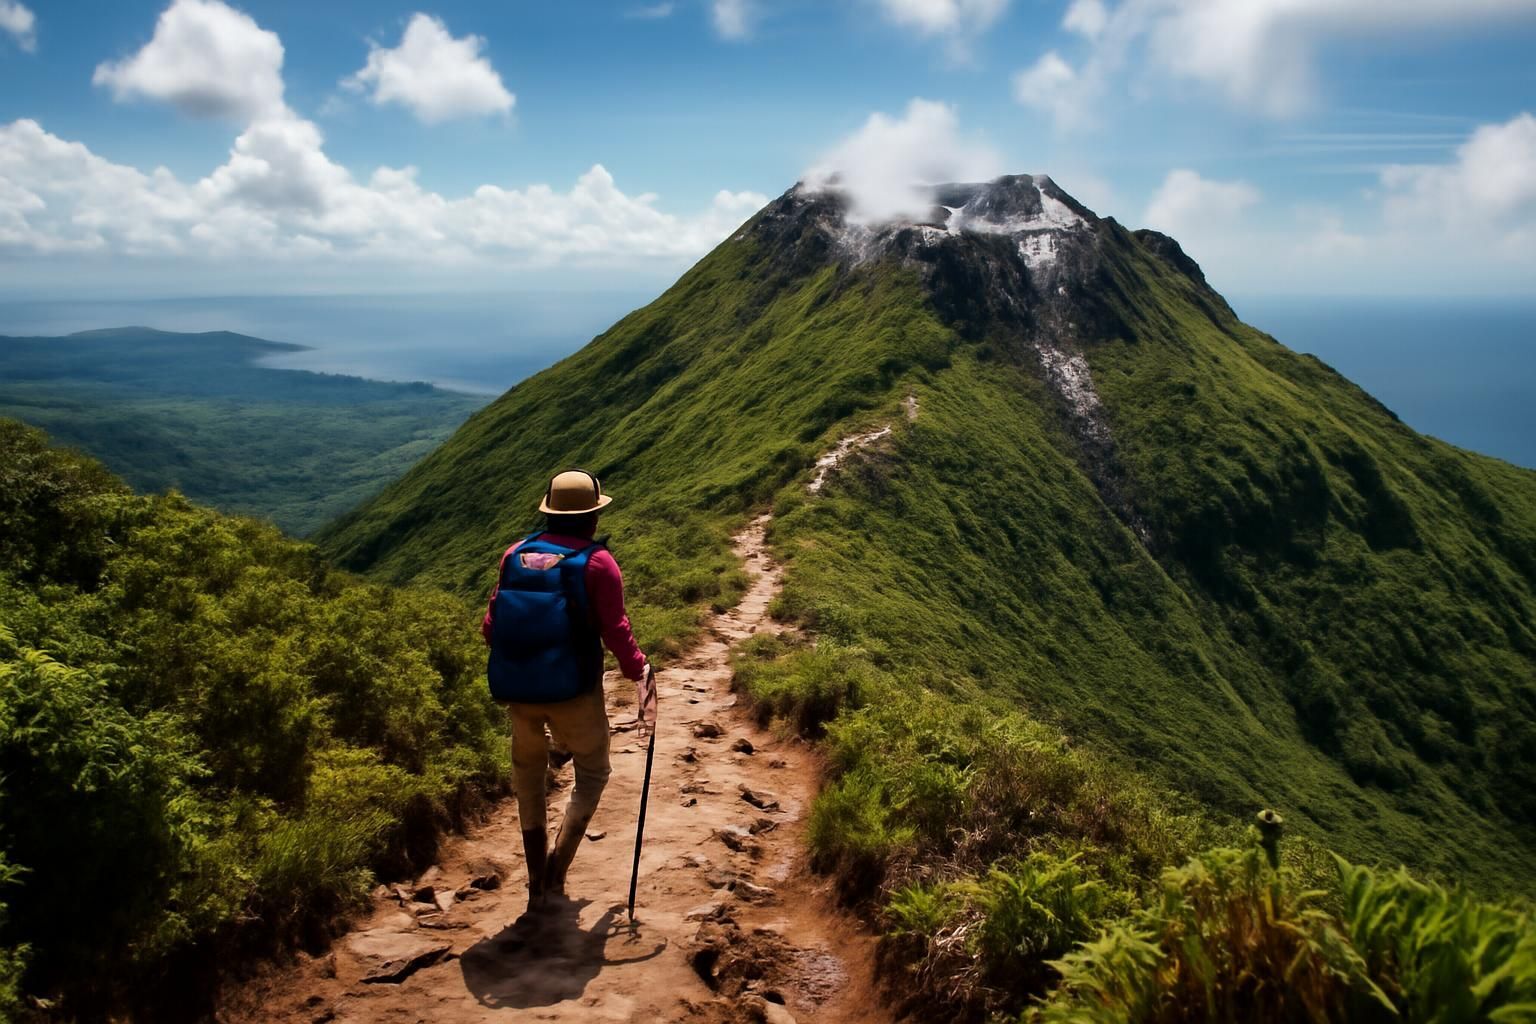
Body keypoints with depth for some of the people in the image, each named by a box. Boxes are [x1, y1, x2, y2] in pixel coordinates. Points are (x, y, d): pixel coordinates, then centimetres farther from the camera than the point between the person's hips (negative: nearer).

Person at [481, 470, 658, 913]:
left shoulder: (515, 554, 3)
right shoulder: (596, 562, -9)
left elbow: (490, 625, 5)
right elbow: (615, 630, -12)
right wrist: (640, 671, 4)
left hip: (515, 689, 4)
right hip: (573, 691, -4)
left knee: (527, 769, 24)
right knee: (592, 774, 19)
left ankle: (536, 881, 28)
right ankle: (556, 871, 8)